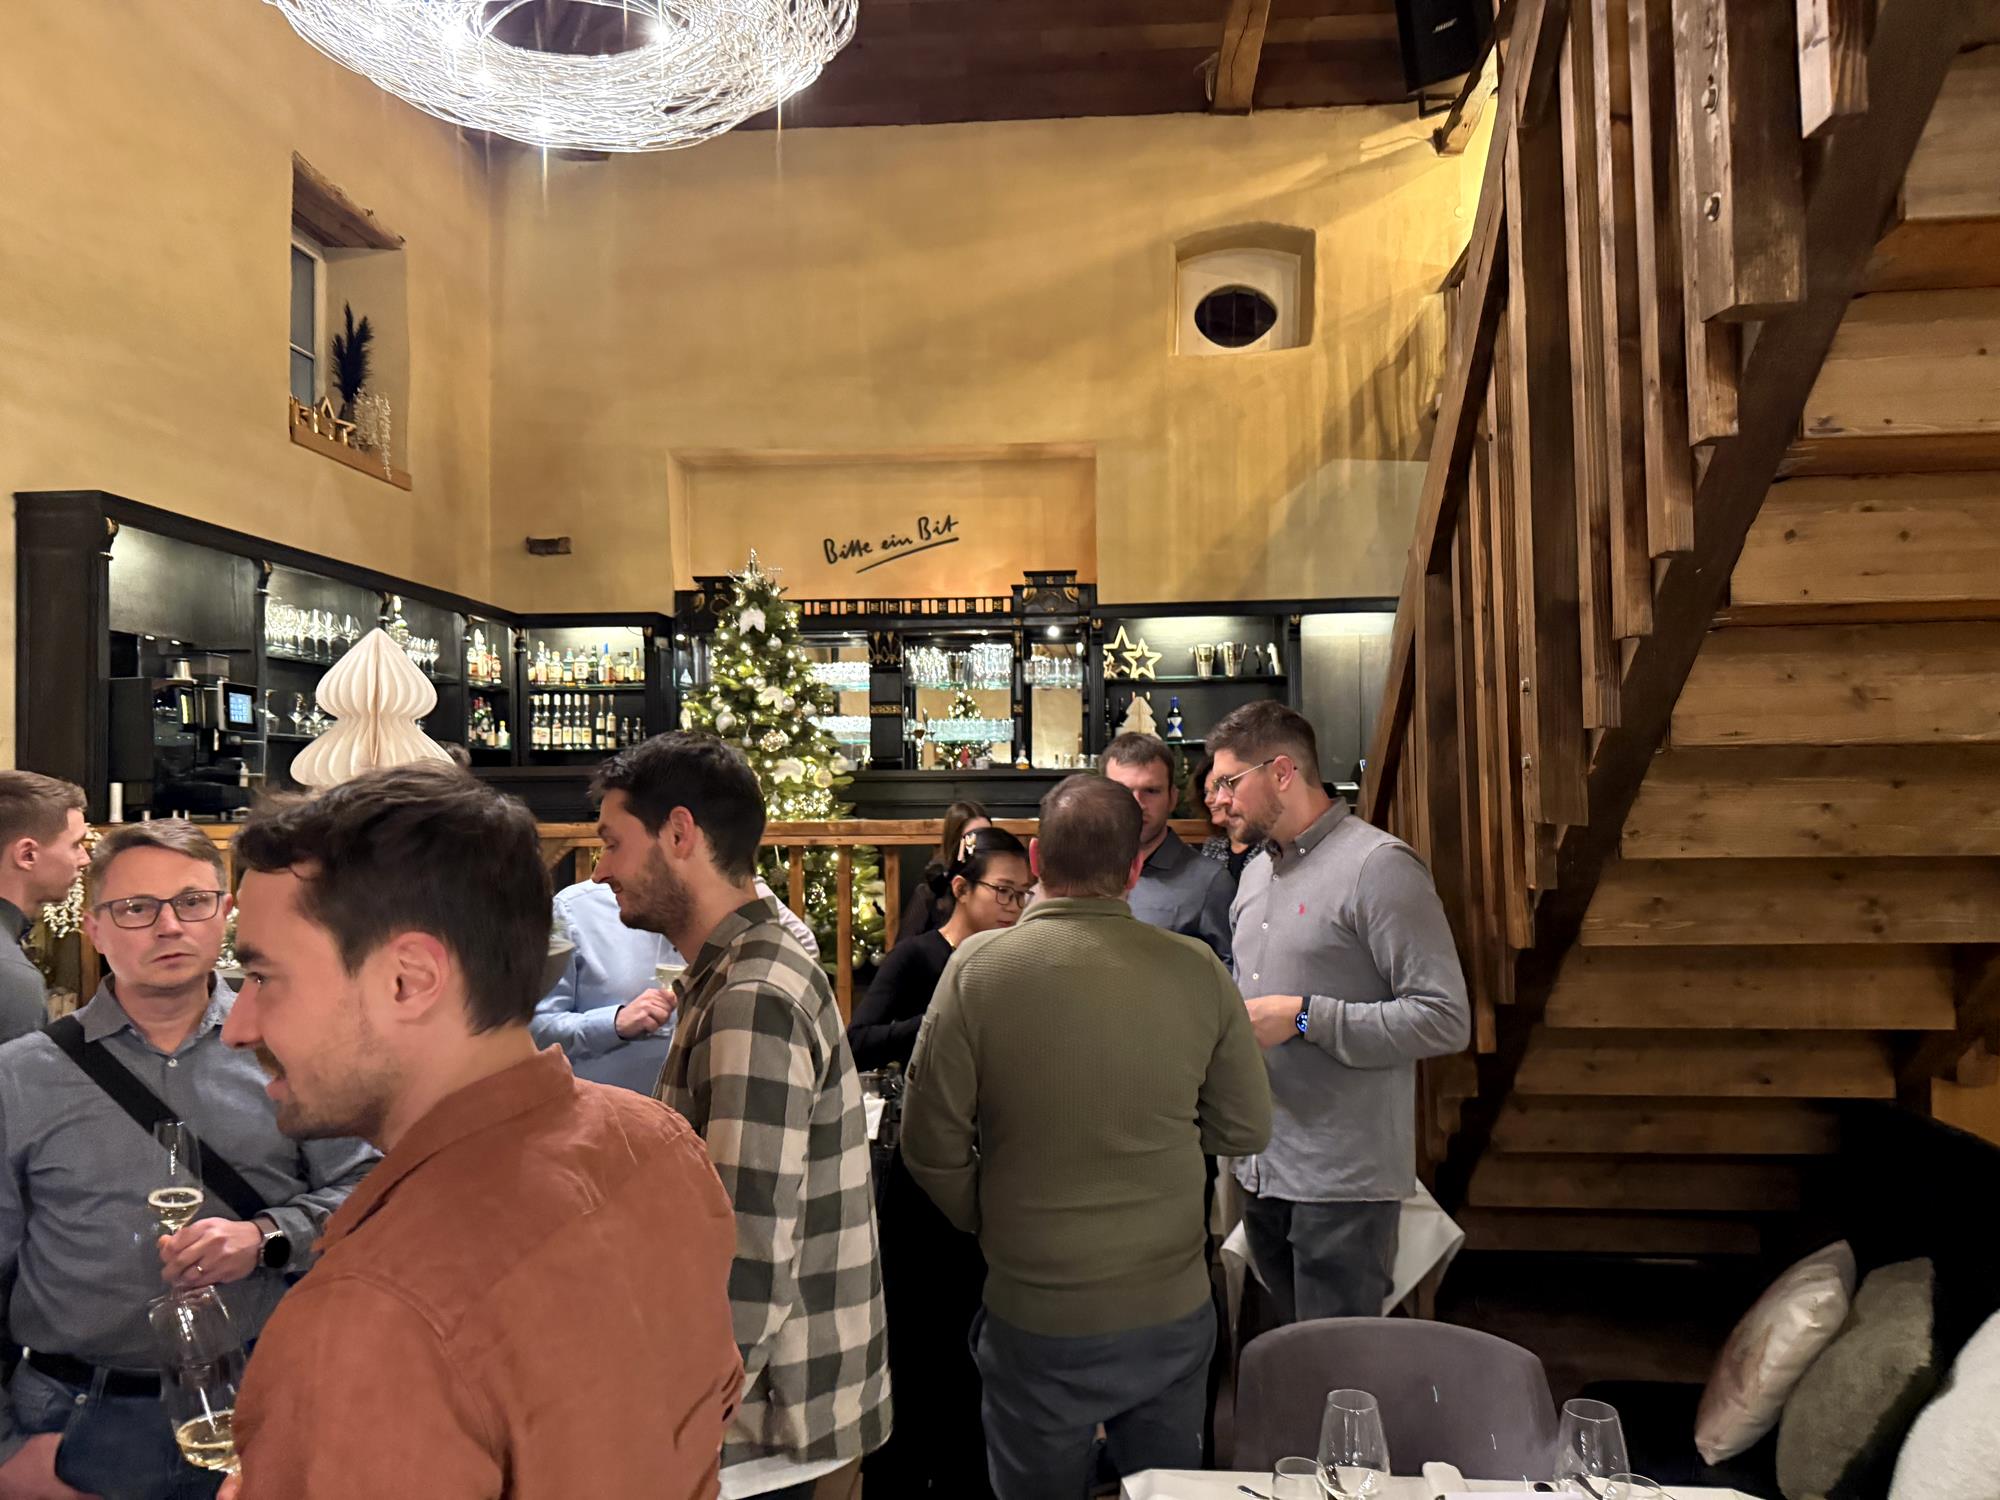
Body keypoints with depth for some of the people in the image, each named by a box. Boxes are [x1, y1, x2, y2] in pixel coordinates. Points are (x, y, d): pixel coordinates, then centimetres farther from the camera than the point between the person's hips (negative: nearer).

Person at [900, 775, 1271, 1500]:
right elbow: (1245, 1131, -1)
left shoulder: (977, 967, -16)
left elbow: (931, 1148, -11)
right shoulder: (1198, 970, -11)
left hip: (1037, 1318, -2)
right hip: (1175, 1311, 2)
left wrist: (990, 1226, 7)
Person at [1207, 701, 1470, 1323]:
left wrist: (1303, 1018, -21)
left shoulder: (1378, 865, -13)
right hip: (1261, 1172, 8)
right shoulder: (1256, 874, 15)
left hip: (1342, 1180, -8)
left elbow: (1445, 1019, -19)